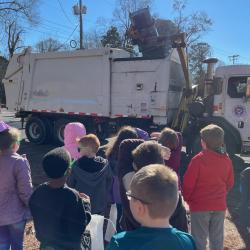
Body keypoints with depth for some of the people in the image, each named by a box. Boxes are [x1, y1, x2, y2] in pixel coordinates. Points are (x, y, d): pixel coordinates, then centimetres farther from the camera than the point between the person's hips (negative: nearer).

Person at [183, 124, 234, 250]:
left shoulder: (198, 159, -18)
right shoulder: (227, 160, -2)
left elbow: (188, 183, -14)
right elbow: (230, 183, 8)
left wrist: (188, 199, 4)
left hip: (200, 205, -5)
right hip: (220, 206, 5)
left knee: (199, 240, 8)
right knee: (217, 239, 18)